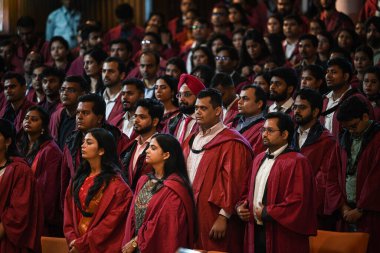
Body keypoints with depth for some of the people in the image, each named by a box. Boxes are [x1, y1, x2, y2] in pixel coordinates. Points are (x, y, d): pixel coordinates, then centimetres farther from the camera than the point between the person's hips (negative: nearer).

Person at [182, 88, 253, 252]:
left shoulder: (231, 143, -10)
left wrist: (223, 217, -19)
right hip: (189, 217, 7)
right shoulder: (192, 140, 15)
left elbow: (232, 182, -15)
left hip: (213, 220, -7)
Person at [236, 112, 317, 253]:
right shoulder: (259, 159, 14)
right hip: (256, 231, 7)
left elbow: (298, 202, -18)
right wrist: (241, 206, 4)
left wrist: (266, 213, -12)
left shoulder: (296, 162, -12)